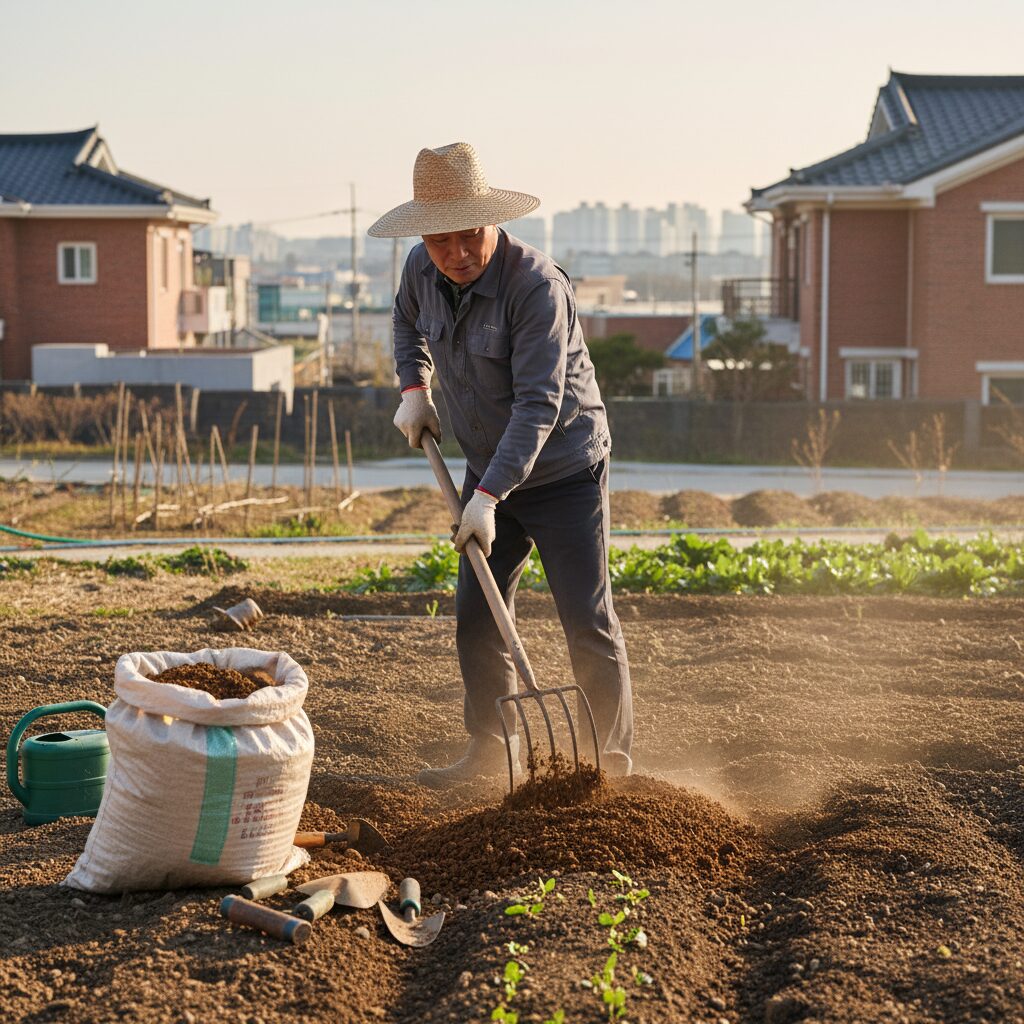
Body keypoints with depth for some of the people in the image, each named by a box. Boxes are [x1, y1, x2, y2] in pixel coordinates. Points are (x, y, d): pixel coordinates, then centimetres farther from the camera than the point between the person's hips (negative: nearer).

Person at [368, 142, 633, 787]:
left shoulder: (537, 285, -27)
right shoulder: (422, 270, -5)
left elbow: (537, 404, -30)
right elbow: (408, 323, 21)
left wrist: (488, 496, -34)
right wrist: (414, 388, 7)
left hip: (564, 472, -7)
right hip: (490, 470, 7)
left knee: (589, 623, -4)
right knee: (475, 617, 9)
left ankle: (614, 763, 7)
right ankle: (491, 751, 23)